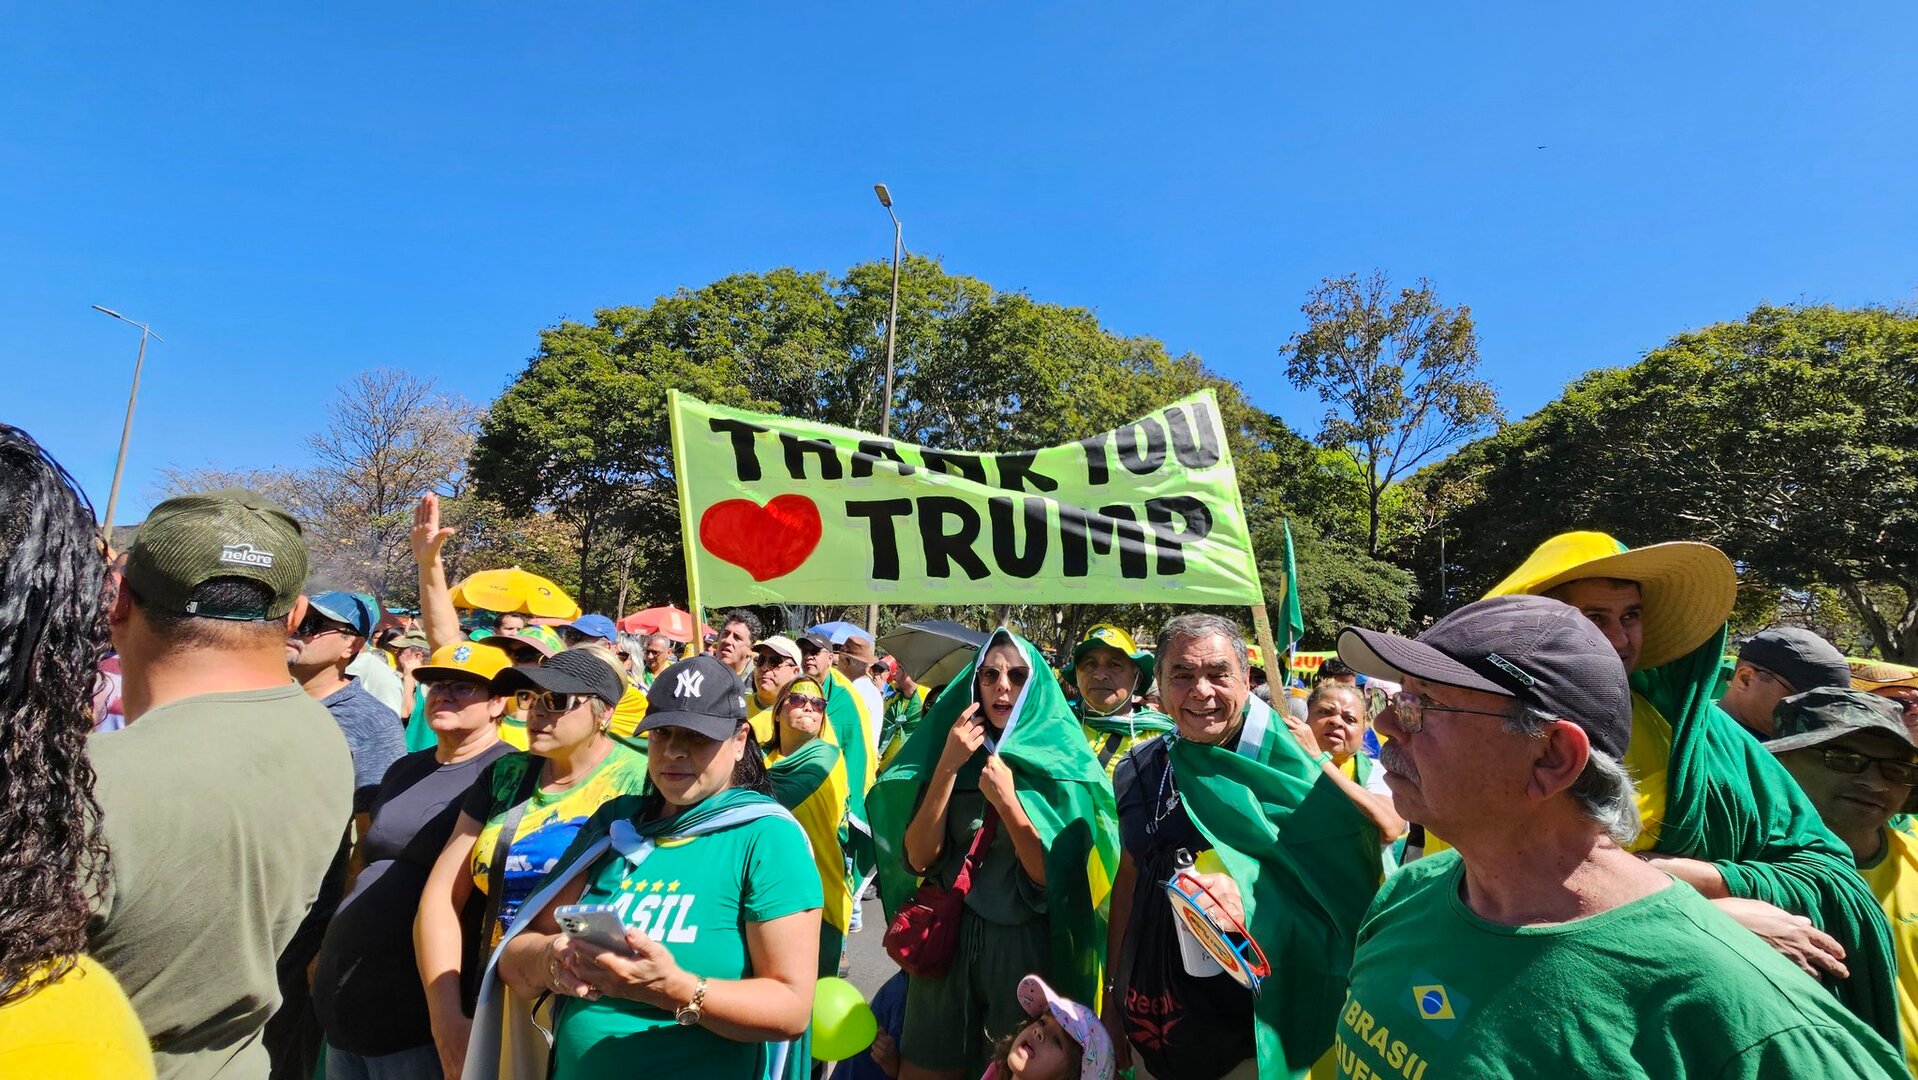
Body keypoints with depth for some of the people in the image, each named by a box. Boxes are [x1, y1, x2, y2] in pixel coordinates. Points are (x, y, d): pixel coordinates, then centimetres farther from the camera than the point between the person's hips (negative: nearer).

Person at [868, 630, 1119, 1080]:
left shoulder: (1061, 763, -8)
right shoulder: (955, 752, 0)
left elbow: (1051, 877, -13)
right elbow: (918, 858, -8)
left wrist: (1006, 799, -23)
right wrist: (948, 765, -17)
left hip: (1025, 945, -3)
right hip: (946, 939, 3)